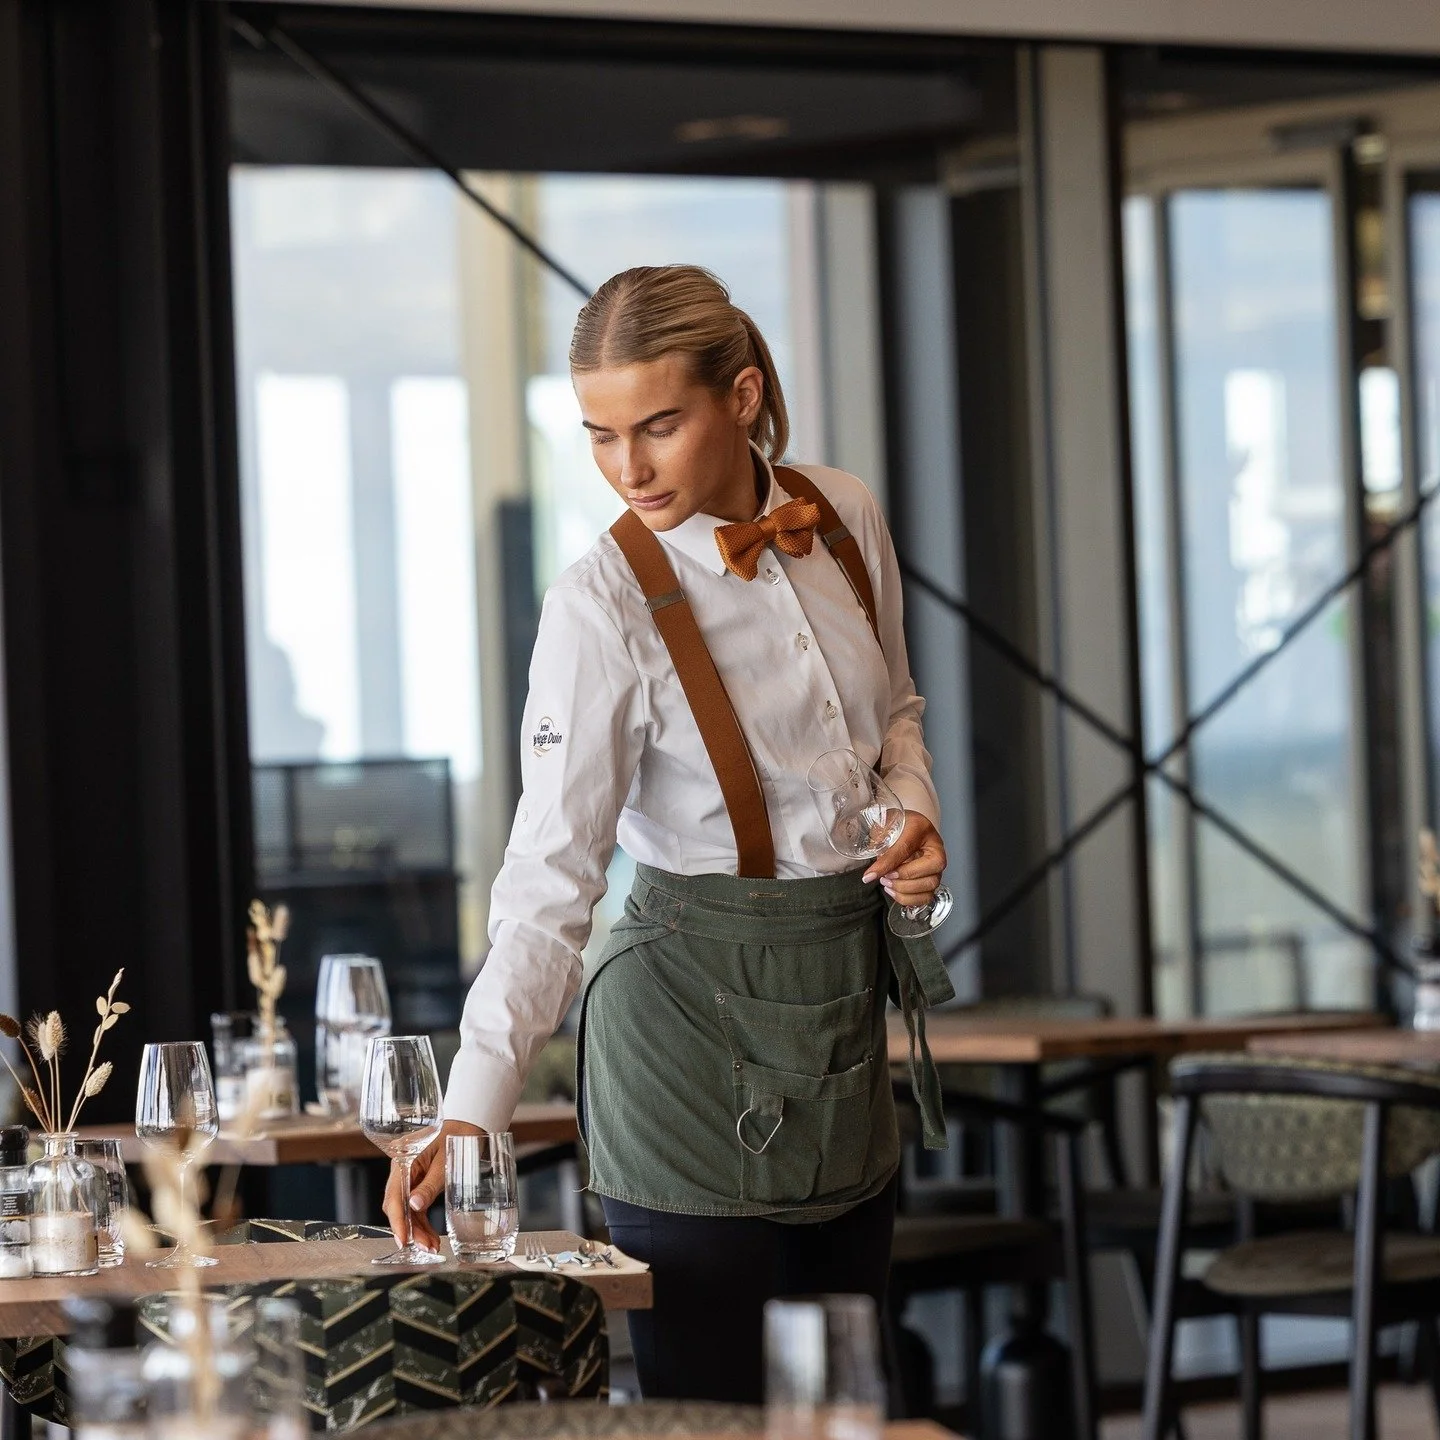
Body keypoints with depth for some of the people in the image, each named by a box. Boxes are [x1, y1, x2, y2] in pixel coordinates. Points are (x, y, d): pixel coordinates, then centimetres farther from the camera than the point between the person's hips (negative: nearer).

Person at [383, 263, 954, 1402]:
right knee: (715, 1404, -5)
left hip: (847, 992, 6)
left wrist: (916, 809, -4)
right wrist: (472, 1112, -32)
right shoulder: (606, 605, -17)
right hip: (694, 1011, -6)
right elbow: (550, 879, -22)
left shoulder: (844, 516, -2)